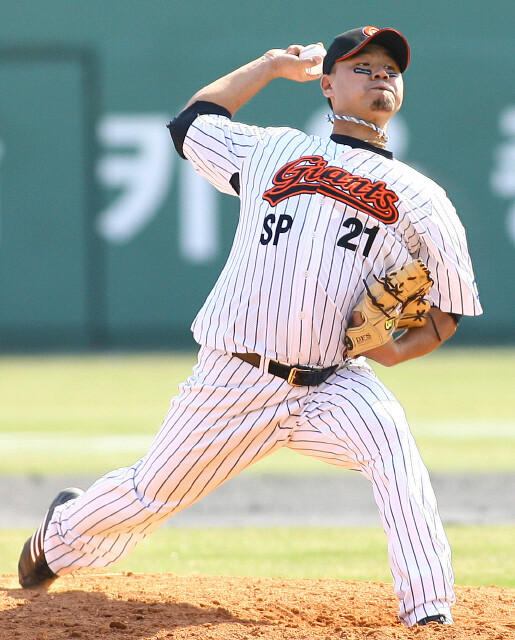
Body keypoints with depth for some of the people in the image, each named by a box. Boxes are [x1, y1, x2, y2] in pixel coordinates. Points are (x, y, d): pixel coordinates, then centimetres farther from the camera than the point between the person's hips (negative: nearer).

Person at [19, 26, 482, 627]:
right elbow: (189, 123, 27)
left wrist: (400, 349, -10)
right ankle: (63, 533, 44)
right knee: (150, 495, 10)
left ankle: (429, 613, -33)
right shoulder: (271, 151, 11)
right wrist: (270, 66, 30)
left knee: (387, 436, -32)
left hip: (332, 385, -1)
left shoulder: (420, 199, 8)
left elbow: (450, 312, 10)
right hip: (232, 382, 1)